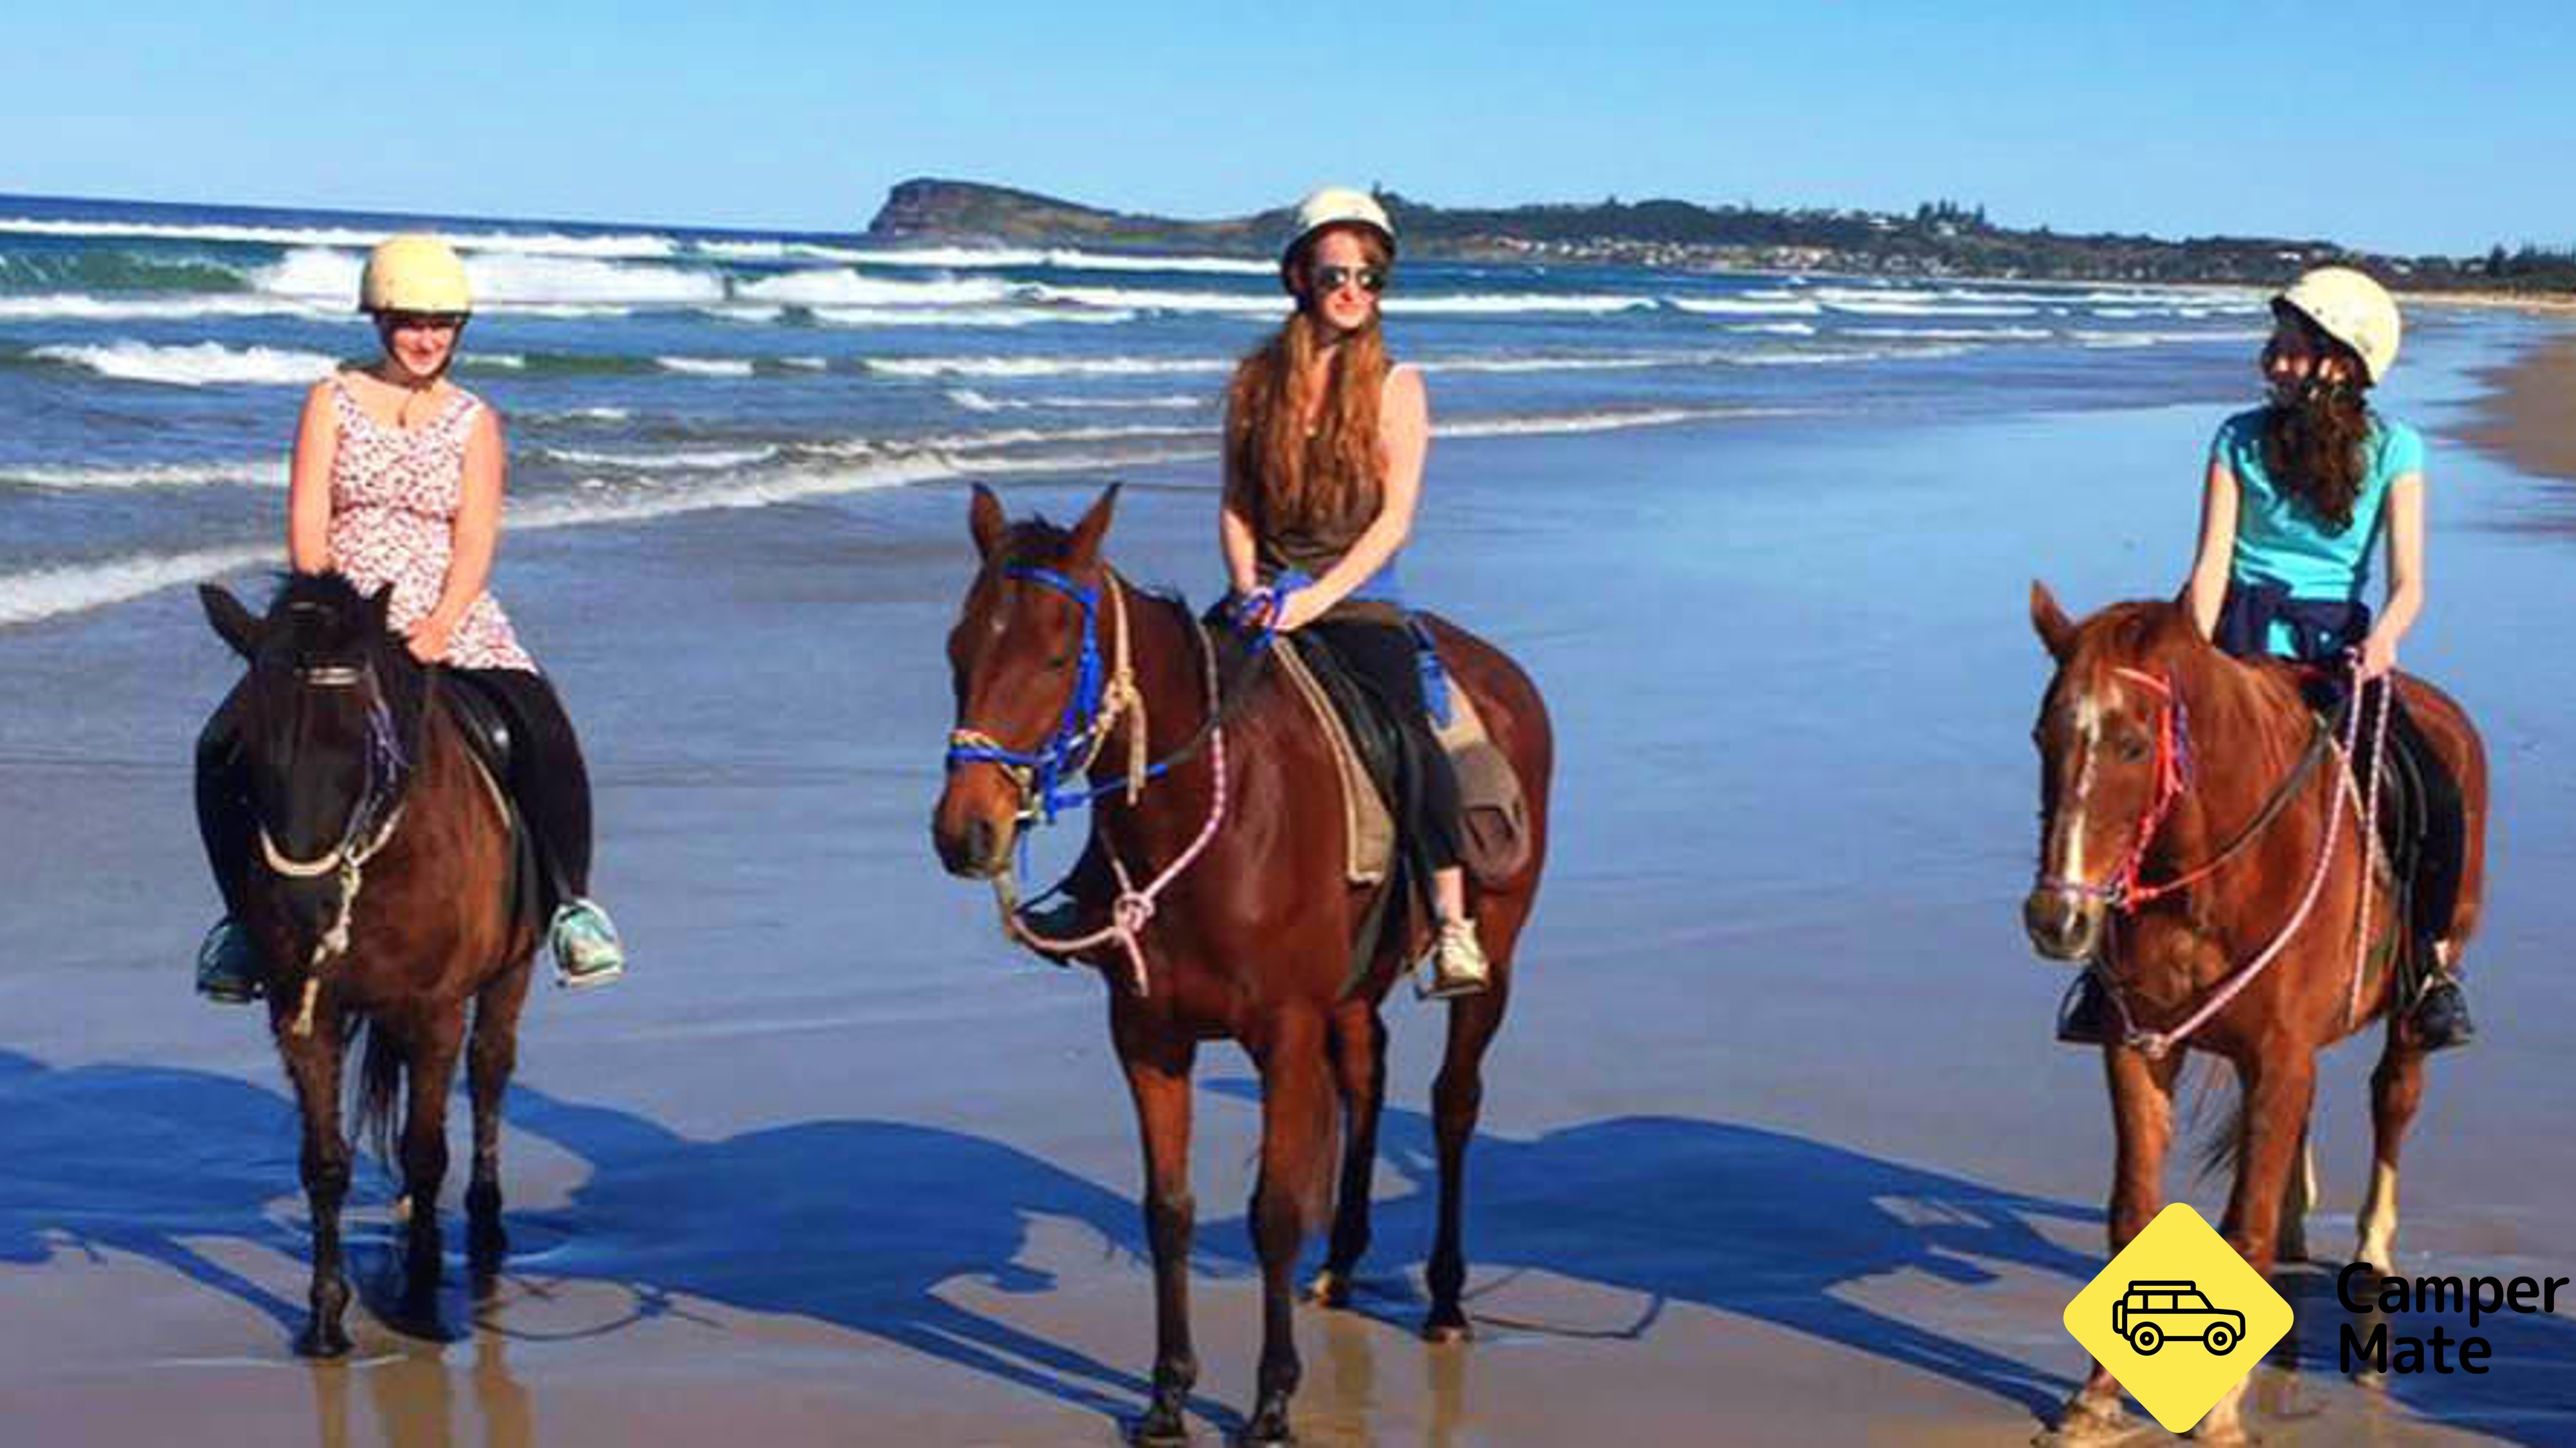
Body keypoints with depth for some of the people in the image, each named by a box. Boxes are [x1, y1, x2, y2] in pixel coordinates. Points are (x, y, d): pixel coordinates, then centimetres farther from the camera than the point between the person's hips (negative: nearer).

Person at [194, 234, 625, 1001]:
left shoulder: (473, 421, 7)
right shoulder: (333, 401, 6)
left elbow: (475, 541, -2)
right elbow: (307, 523, -1)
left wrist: (436, 630, -18)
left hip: (448, 621, 0)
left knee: (545, 738, -25)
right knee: (225, 749, -19)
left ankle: (572, 902, -9)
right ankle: (244, 913, 1)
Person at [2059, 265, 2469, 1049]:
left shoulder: (2394, 448, 2)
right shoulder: (2240, 438, 4)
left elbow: (2407, 580, -6)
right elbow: (2212, 564, -2)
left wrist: (2383, 637, -29)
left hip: (2342, 649, -1)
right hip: (2243, 637, 1)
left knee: (2438, 801, -20)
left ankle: (2430, 963, 3)